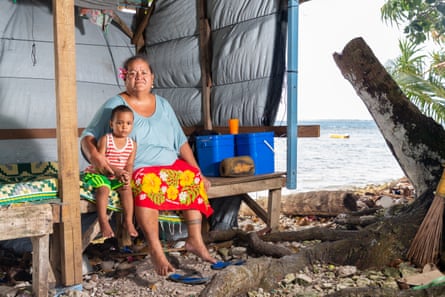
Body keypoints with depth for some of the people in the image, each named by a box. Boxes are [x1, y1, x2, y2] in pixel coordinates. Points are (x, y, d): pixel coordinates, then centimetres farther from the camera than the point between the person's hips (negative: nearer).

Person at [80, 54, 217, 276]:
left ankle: (195, 240, -16)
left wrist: (199, 172, 6)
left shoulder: (163, 105, 14)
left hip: (170, 165, 6)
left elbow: (181, 141, 13)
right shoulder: (115, 105, 1)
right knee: (147, 182, -36)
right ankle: (155, 250, -36)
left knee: (193, 177, -20)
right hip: (135, 170, -5)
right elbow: (88, 136, -3)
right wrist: (94, 155, -27)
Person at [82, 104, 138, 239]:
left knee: (127, 188, -23)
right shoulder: (105, 140, -9)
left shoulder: (132, 144, 2)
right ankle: (103, 221, -29)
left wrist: (127, 177, -24)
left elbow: (129, 164, -3)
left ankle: (128, 221, -15)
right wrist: (116, 171, -29)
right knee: (103, 188, -32)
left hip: (118, 177, 4)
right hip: (98, 173, -3)